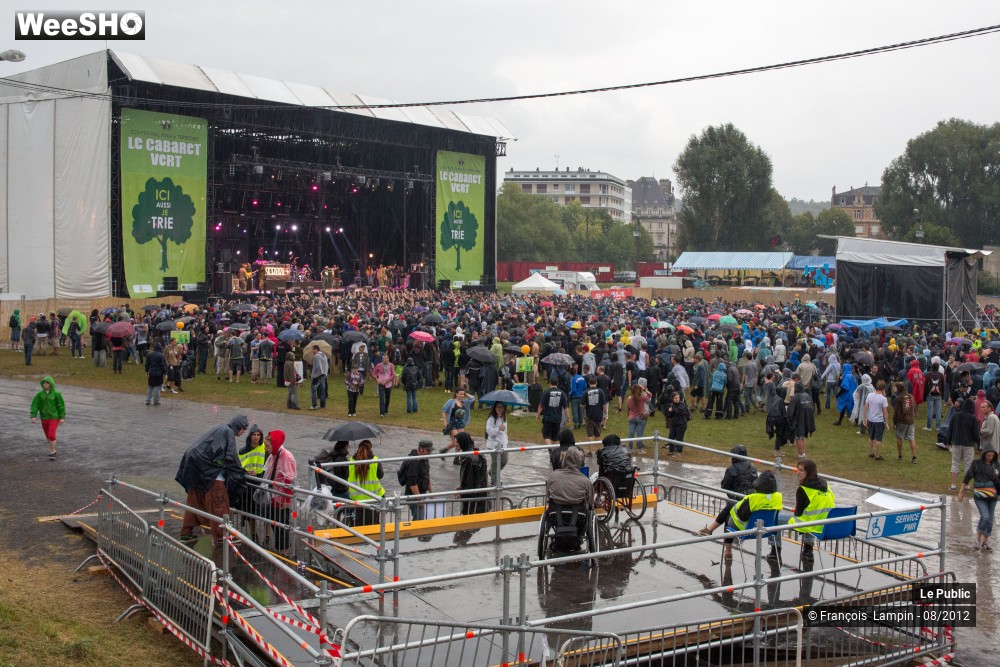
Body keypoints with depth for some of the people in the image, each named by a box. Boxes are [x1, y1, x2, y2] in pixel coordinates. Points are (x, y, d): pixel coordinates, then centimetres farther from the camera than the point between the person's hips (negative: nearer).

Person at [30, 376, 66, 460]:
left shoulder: (56, 394, -9)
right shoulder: (40, 394, 0)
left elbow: (61, 405, -8)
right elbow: (35, 405, -3)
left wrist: (62, 417, -11)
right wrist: (33, 416, -14)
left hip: (54, 417, -4)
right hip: (44, 418, 4)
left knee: (51, 435, -16)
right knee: (48, 436, 13)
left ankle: (51, 453, -5)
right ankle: (53, 450, 33)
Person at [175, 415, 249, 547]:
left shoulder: (220, 430, 23)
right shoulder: (228, 432, -5)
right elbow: (230, 456, -13)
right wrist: (240, 473, -3)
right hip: (209, 471, -10)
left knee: (194, 502, 16)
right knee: (218, 504, -4)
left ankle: (186, 534, 22)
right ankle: (220, 538, -2)